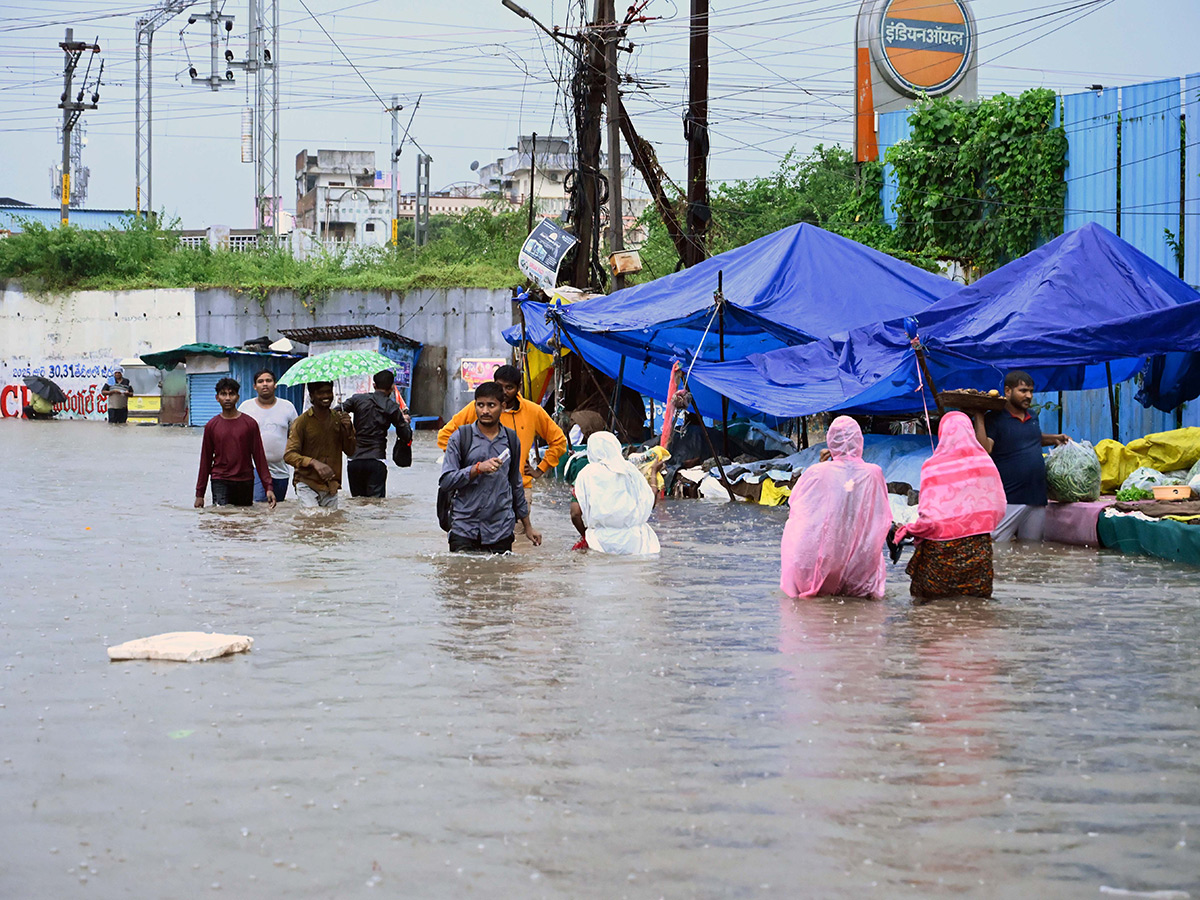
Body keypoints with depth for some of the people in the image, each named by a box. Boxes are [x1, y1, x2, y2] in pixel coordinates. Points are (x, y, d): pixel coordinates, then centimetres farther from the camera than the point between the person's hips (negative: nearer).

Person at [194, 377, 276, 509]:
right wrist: (200, 493, 8)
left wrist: (268, 487, -4)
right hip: (220, 482, -1)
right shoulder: (212, 425, 5)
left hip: (245, 483, 1)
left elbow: (259, 456, 4)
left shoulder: (250, 424, 3)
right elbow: (206, 460, 10)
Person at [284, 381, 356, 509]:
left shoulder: (338, 419, 10)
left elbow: (350, 452, 13)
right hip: (307, 485, -4)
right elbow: (288, 455, -10)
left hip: (331, 488, 4)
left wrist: (348, 430, -6)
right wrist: (313, 462, -26)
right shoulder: (302, 421, -4)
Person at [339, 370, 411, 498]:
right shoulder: (392, 407, 0)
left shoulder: (358, 399, 6)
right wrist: (405, 421, 24)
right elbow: (406, 436, 3)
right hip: (376, 461, -3)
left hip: (354, 460, 3)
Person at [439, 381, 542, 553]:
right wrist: (478, 468, -18)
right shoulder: (460, 437, 2)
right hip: (464, 528, -2)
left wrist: (528, 527, 22)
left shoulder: (511, 440, 12)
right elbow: (445, 481, -5)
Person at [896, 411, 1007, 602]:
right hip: (978, 543, 3)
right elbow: (998, 507, 4)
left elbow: (927, 516, -13)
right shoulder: (984, 461, 0)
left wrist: (910, 530, 5)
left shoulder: (932, 466, -10)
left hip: (941, 546, -3)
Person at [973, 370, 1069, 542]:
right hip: (1009, 500, -7)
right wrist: (979, 416, -20)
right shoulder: (995, 419, -5)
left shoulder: (1033, 418, 16)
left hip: (1037, 499, 7)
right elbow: (984, 449, -19)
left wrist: (1053, 439, 20)